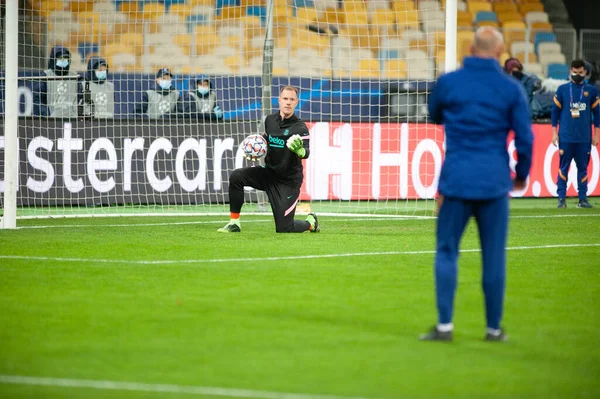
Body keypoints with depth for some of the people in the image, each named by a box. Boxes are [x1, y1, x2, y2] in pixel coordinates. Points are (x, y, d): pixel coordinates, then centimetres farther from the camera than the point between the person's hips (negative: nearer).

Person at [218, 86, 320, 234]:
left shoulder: (300, 127, -16)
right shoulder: (270, 120, 1)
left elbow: (306, 153, -30)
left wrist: (299, 150, -53)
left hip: (288, 181, -5)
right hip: (268, 173, 5)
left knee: (283, 228, -7)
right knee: (236, 176, -19)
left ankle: (311, 222, 27)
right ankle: (234, 224, -9)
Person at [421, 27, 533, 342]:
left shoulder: (448, 82, -2)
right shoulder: (511, 89, -2)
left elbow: (434, 117, 17)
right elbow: (525, 138, 0)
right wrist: (522, 174, 15)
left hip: (456, 180, 0)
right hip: (494, 183, 0)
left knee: (446, 251, 7)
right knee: (494, 256, 8)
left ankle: (444, 325, 0)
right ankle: (494, 328, 13)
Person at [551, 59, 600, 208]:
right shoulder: (562, 89, 4)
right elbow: (555, 111, 6)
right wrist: (554, 133, 2)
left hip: (584, 138, 1)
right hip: (566, 137, -1)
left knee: (583, 168, 3)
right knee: (563, 167, -1)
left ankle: (582, 198, 7)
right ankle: (561, 198, 2)